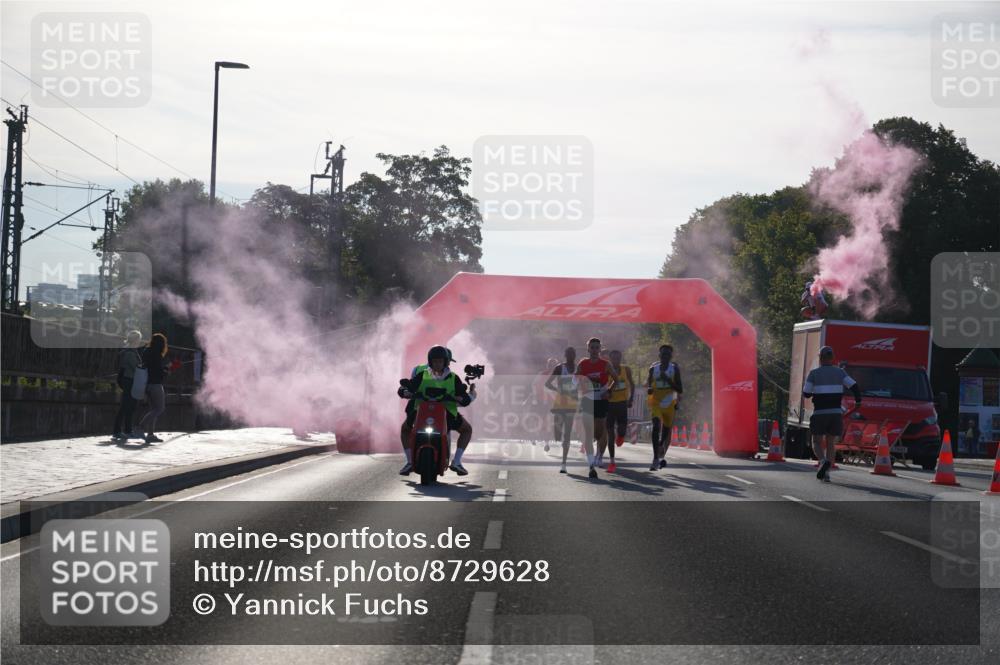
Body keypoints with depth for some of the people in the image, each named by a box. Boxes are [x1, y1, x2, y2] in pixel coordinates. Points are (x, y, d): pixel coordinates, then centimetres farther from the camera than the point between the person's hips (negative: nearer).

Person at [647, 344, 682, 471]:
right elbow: (648, 383, 12)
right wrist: (649, 389, -12)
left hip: (669, 404, 1)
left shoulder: (675, 368, -4)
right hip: (655, 402, -1)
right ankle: (656, 458, -27)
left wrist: (668, 380, -20)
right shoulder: (653, 368, -1)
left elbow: (680, 390, -7)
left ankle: (662, 456, 40)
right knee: (656, 426, -23)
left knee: (666, 431, 12)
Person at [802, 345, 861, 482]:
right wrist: (858, 401, 13)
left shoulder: (814, 373, -2)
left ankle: (823, 461, -21)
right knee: (831, 443, 11)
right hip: (836, 413, 2)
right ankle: (826, 473, 1)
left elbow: (806, 393, -1)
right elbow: (854, 386, -4)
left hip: (819, 413, -2)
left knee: (817, 442, 8)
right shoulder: (839, 372, 5)